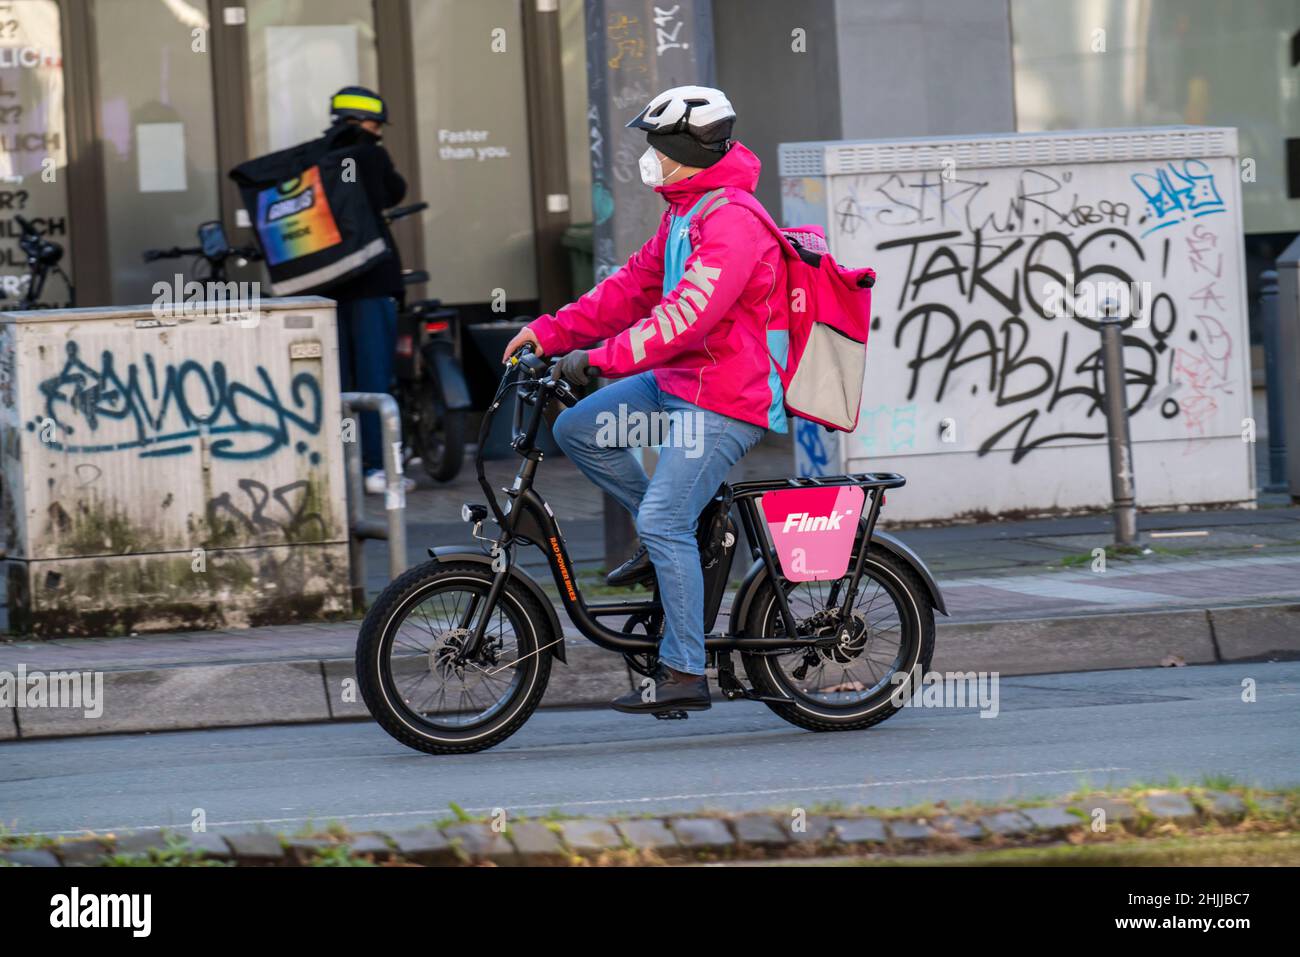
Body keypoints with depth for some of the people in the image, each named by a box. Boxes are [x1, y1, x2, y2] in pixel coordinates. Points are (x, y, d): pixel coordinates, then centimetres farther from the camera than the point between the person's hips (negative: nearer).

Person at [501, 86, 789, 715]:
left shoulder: (730, 222, -21)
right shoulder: (684, 213, 13)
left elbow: (685, 316, -30)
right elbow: (635, 285, 16)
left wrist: (600, 358, -30)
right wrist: (552, 332, 9)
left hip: (725, 400, -10)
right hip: (679, 379, 10)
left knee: (665, 524, -14)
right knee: (577, 430, 5)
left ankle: (684, 675, -9)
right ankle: (670, 540, 14)